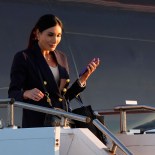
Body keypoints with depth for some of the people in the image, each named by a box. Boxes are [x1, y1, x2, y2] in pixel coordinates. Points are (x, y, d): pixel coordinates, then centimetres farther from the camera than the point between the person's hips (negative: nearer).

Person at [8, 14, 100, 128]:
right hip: (36, 124, -5)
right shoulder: (23, 58, 0)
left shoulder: (61, 58, 18)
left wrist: (83, 79, 9)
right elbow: (12, 94, -6)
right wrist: (26, 94, -26)